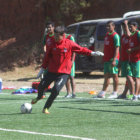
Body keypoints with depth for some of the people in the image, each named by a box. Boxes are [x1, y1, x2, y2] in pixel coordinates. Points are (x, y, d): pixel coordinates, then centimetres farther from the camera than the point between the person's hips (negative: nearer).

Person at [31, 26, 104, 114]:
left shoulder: (69, 44, -7)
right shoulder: (52, 44, -1)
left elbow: (81, 49, 3)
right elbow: (47, 57, 9)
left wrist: (92, 53, -6)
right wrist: (42, 69, 11)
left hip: (64, 73, -3)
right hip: (51, 71, 3)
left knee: (56, 89, -19)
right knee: (42, 85, 2)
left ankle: (46, 108, -3)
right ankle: (39, 97, 40)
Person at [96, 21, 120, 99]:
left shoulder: (115, 36, -11)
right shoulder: (107, 35, 16)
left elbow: (117, 48, -16)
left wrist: (114, 60, -22)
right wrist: (104, 58, 20)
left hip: (113, 59, -9)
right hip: (107, 59, 9)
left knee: (114, 75, -4)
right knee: (106, 76, 12)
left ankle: (115, 93, 1)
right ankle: (103, 93, 16)